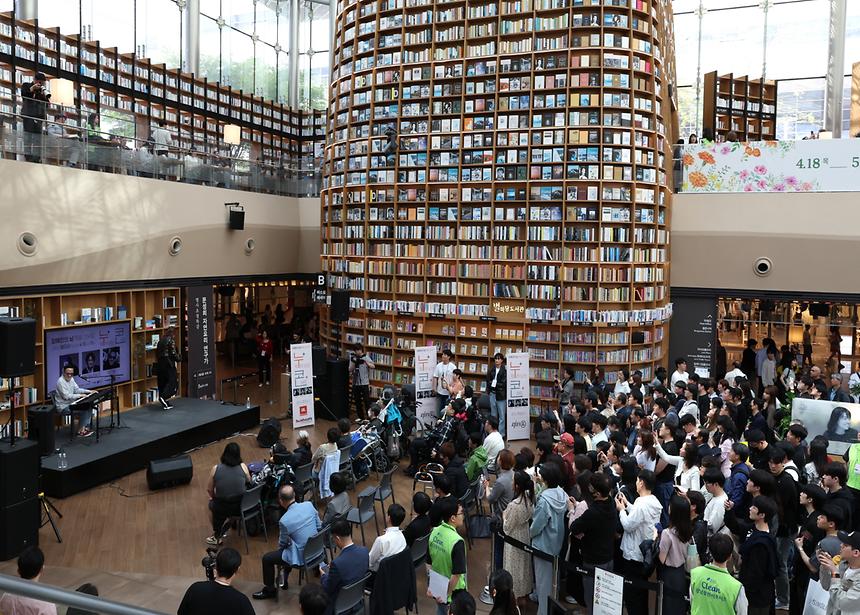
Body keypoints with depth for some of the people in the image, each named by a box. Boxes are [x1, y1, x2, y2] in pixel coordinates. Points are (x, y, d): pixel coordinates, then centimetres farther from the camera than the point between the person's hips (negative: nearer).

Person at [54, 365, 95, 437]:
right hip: (63, 407, -9)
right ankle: (80, 431, -7)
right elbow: (66, 396, -26)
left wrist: (89, 391, 4)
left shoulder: (71, 379, 7)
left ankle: (85, 428, -3)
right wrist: (80, 395, -23)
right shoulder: (61, 382, -21)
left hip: (71, 403, 9)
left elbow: (77, 389, 16)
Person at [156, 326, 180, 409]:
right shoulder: (171, 340, -11)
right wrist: (178, 359, 3)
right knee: (172, 382, -2)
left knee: (162, 383, 9)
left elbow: (157, 353, 14)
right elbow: (173, 353, -14)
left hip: (161, 364, 8)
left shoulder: (161, 341, 11)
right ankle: (164, 397, -21)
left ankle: (166, 404, 12)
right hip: (169, 364, -8)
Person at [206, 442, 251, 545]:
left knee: (212, 504, 32)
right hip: (241, 506, 2)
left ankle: (217, 536, 41)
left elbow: (209, 489, -1)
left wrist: (213, 497, 19)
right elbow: (249, 482, 8)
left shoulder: (216, 469, -12)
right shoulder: (243, 467, -9)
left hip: (223, 509, -2)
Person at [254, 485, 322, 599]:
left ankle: (269, 590, 29)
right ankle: (284, 579, 42)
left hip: (301, 556, -6)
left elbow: (282, 544, -7)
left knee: (267, 559, 11)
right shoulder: (309, 505, -12)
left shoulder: (284, 520, -25)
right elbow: (319, 526, 2)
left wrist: (280, 545, 16)